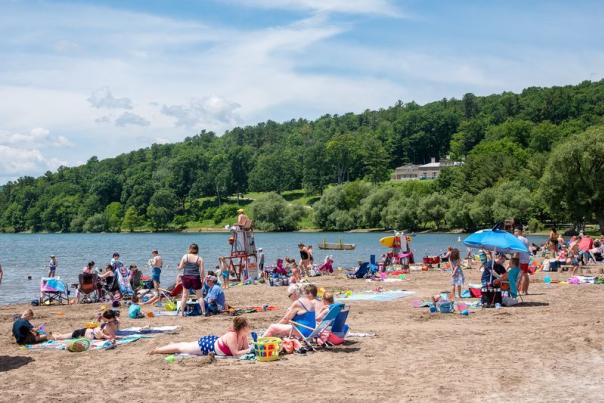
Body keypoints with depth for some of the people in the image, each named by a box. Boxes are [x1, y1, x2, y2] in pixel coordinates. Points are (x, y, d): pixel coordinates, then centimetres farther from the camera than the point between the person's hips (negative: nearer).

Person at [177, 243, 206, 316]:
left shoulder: (185, 257, -2)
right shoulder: (199, 259, -5)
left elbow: (180, 268, 0)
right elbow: (202, 271, -7)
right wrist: (202, 279, 5)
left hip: (186, 278, 1)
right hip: (195, 278, -1)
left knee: (184, 296, 11)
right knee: (199, 296, 9)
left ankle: (182, 312, 12)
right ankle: (203, 312, 7)